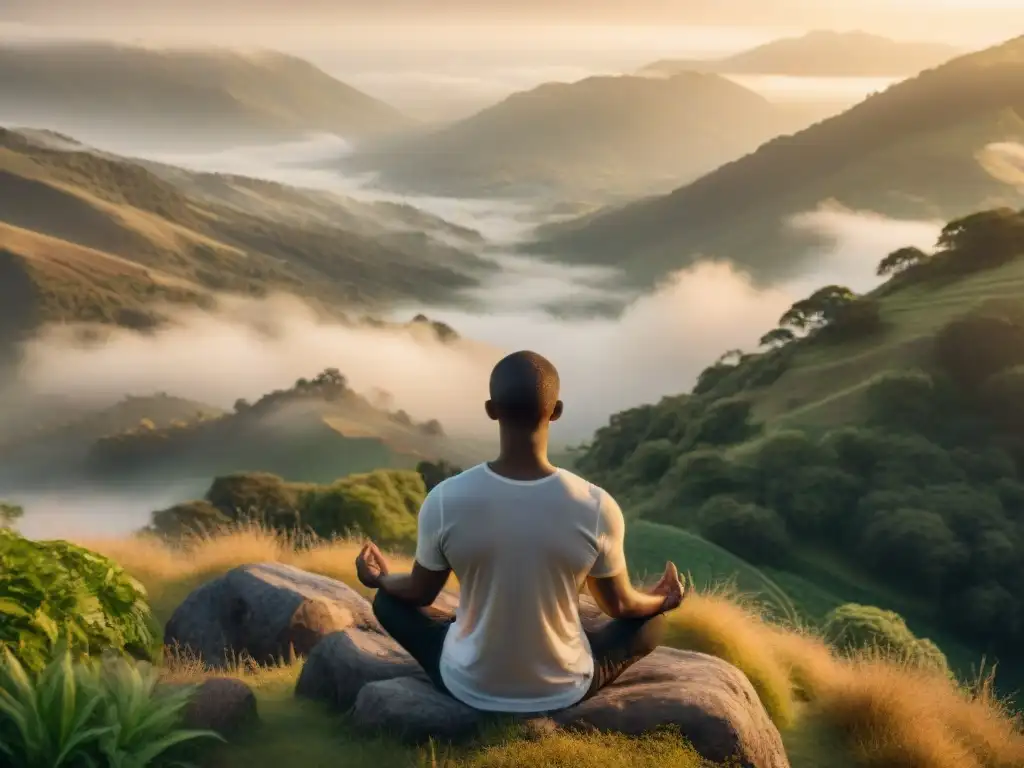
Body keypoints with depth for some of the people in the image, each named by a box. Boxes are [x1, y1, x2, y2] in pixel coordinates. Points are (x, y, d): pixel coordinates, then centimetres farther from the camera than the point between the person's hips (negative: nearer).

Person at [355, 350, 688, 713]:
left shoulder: (444, 501, -21)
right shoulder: (597, 508, -22)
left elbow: (420, 592, -2)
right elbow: (619, 605, -4)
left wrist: (379, 579, 21)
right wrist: (661, 600, 19)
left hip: (469, 687, 0)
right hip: (563, 690, 0)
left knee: (388, 600, 25)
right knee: (652, 622, 25)